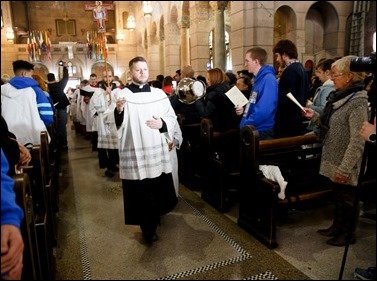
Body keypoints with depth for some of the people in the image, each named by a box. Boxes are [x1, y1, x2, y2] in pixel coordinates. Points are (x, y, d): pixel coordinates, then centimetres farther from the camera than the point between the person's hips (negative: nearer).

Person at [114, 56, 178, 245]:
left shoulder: (159, 94, 8)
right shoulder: (122, 95, -2)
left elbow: (172, 118, 10)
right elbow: (118, 124, -11)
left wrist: (162, 124, -10)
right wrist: (119, 111, -31)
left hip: (157, 151, 4)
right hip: (134, 153, -3)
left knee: (159, 190, 15)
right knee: (139, 193, 4)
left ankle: (152, 222, 41)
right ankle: (148, 227, 24)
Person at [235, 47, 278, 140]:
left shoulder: (268, 79, -18)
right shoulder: (258, 79, 14)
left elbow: (263, 111, -27)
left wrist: (245, 124, -18)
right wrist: (244, 110, 5)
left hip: (262, 132, -9)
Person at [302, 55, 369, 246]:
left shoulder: (358, 102, -19)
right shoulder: (339, 97, 8)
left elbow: (357, 141, -23)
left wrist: (344, 168, -23)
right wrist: (314, 116, 2)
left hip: (344, 165, -8)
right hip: (333, 160, 8)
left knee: (347, 198, 10)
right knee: (337, 196, 21)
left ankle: (348, 234, 28)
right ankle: (337, 226, 39)